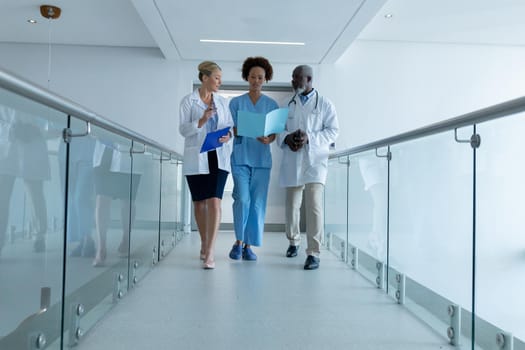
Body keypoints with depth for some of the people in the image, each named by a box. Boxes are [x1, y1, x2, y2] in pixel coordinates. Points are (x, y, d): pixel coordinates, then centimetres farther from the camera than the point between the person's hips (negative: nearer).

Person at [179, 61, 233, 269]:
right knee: (199, 203, 9)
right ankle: (204, 244, 28)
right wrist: (202, 120, -21)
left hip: (218, 157, 1)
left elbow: (231, 125, 11)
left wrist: (228, 135, -11)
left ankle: (210, 253, -13)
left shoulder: (223, 102, 11)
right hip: (196, 158, -1)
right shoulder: (188, 101, 1)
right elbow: (183, 129, -5)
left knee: (214, 201, -12)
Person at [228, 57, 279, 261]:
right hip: (241, 157, -1)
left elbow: (275, 133, 6)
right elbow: (232, 130, 4)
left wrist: (268, 140, -17)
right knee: (242, 199, -12)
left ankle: (249, 246, 11)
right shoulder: (236, 102, 7)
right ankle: (239, 241, 8)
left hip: (262, 159, 1)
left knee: (257, 203, -1)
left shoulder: (272, 104, 9)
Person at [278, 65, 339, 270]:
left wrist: (309, 138, -15)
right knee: (292, 205, 11)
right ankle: (293, 242, 33)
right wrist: (287, 138, -10)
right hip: (292, 162, 4)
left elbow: (333, 130, -1)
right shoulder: (289, 106, 16)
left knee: (314, 205, -13)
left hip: (315, 161, -4)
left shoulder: (324, 104, 5)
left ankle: (313, 253, -7)